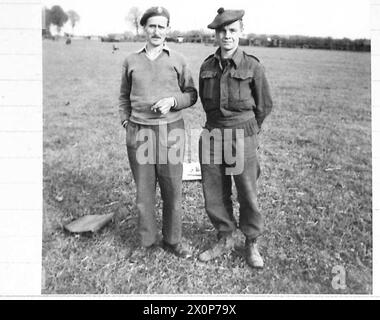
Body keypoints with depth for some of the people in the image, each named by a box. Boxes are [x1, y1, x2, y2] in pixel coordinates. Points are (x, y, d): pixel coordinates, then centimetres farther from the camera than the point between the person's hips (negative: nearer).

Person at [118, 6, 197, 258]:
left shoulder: (177, 61, 5)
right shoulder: (131, 62, 10)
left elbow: (191, 94, 8)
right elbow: (124, 96, 18)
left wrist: (172, 101, -10)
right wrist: (126, 122, 6)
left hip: (171, 131, -1)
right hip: (138, 133, 1)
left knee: (172, 190, 4)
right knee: (144, 190, 5)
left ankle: (173, 240, 21)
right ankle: (148, 242, 20)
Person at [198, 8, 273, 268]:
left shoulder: (253, 67, -8)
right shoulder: (207, 67, 3)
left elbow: (265, 105, 4)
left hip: (242, 139, -3)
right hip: (212, 138, 4)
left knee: (248, 195, 8)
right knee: (214, 195, 9)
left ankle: (252, 244, 28)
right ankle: (226, 239, 30)